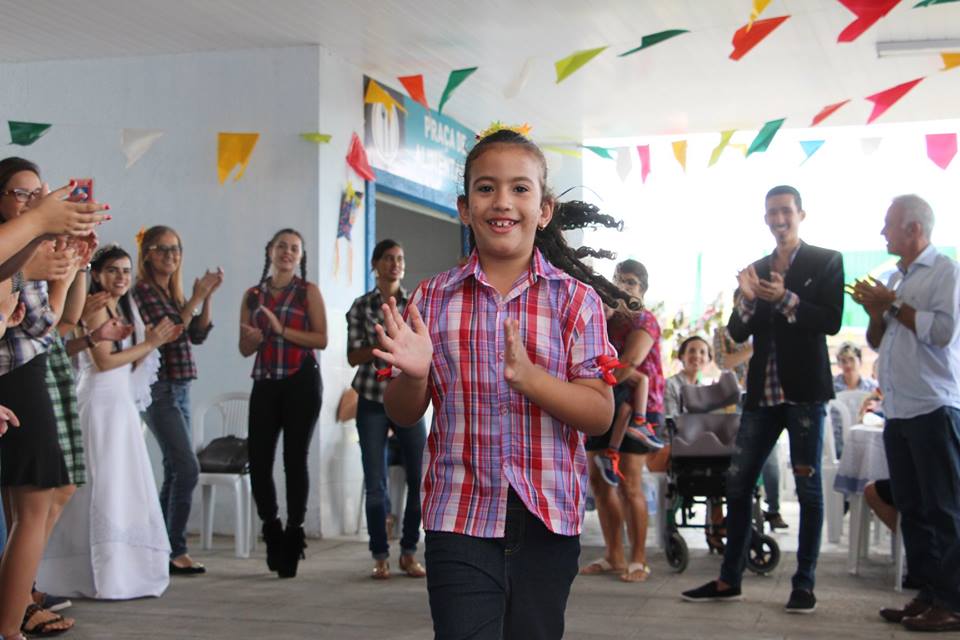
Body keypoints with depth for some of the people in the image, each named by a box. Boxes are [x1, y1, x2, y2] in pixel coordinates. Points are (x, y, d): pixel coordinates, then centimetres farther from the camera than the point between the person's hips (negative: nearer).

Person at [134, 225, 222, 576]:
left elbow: (197, 334, 9)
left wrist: (208, 296, 0)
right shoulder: (144, 291, -9)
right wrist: (196, 298, -17)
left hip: (179, 389, 9)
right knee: (187, 468, -13)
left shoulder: (174, 292, 15)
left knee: (175, 471, 9)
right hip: (160, 389, -9)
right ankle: (176, 551, -8)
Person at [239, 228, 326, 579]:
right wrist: (254, 338, -8)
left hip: (301, 382, -3)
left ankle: (293, 536, 8)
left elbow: (321, 339, -6)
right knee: (258, 460, -3)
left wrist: (281, 329, -14)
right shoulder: (253, 295, 14)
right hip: (265, 383, 3)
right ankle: (272, 532, 17)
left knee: (295, 459, -3)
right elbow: (244, 348, 14)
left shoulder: (308, 292, 4)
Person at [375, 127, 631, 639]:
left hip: (547, 520, 1)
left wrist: (528, 375, -22)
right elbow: (403, 415, 7)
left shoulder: (576, 300, -2)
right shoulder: (434, 299, 2)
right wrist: (413, 374, -15)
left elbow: (600, 414, -7)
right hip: (460, 518, 0)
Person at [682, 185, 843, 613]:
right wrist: (747, 299, -9)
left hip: (804, 389, -4)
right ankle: (729, 579, 13)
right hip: (762, 391, 5)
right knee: (738, 483, 5)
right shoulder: (755, 268, 13)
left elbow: (831, 321, -9)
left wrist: (785, 299, -20)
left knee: (808, 486, 1)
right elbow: (737, 333, 9)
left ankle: (804, 584, 9)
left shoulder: (825, 262, 1)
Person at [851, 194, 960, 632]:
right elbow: (876, 342, 23)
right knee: (911, 508, 10)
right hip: (898, 411, 8)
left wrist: (894, 305, -10)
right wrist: (876, 313, 4)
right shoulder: (896, 279, 19)